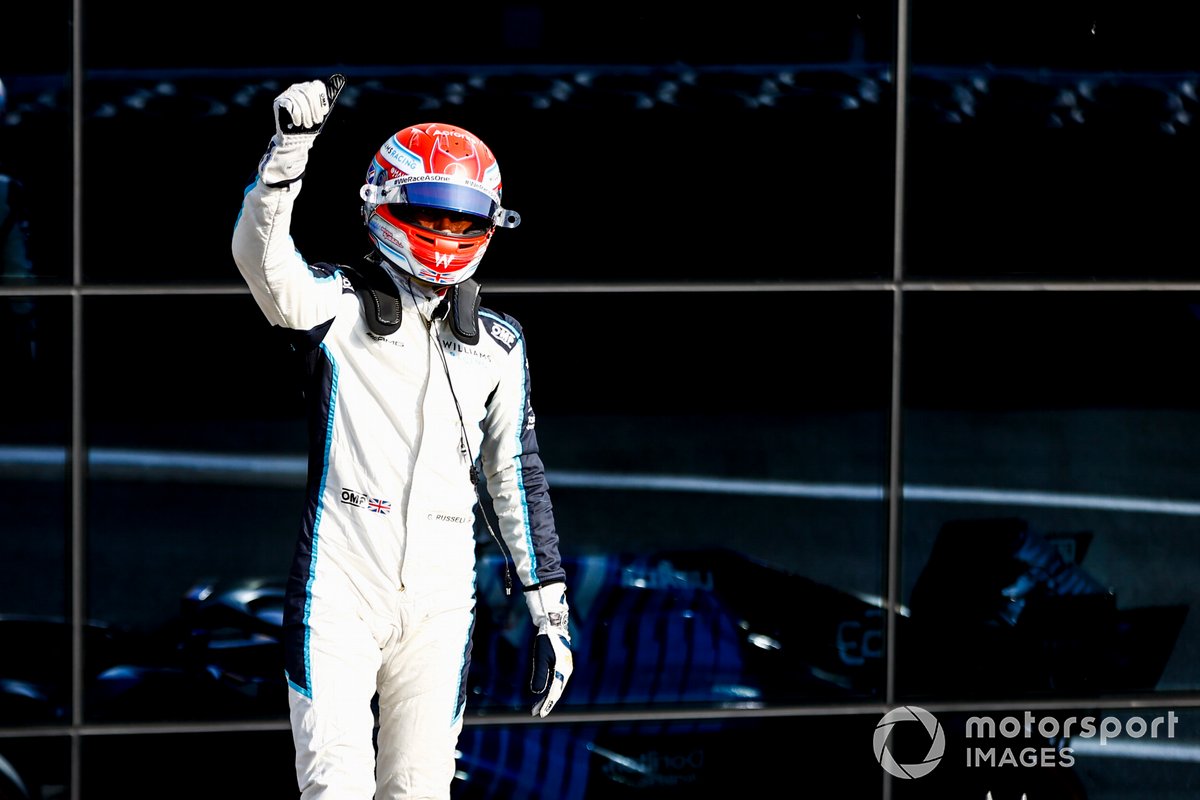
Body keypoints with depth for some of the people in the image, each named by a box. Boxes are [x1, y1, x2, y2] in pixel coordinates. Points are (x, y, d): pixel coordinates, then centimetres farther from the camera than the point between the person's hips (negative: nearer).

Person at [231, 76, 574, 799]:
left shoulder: (498, 344, 15)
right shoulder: (338, 305, 3)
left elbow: (517, 475, 19)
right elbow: (261, 253, -18)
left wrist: (550, 610, 15)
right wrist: (291, 147, -33)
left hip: (440, 604, 4)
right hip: (340, 590, -4)